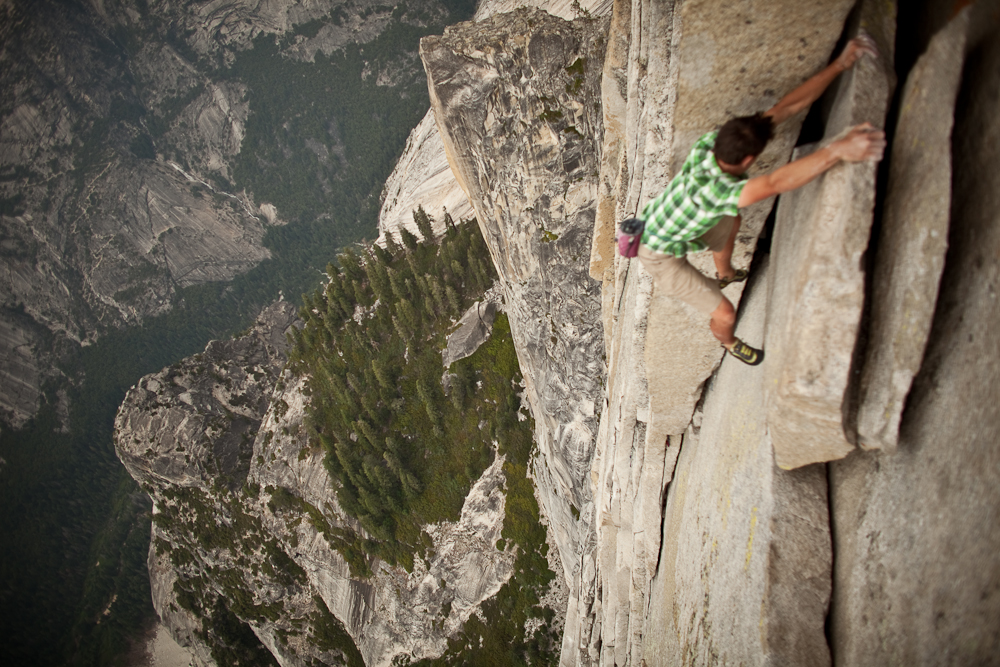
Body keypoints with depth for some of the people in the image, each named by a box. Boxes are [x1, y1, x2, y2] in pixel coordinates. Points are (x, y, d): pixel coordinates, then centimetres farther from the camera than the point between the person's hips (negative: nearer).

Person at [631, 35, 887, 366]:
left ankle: (725, 274, 66)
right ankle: (728, 342, 43)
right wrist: (838, 150, -74)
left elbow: (785, 107, -23)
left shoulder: (715, 141, -24)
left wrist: (840, 63, -28)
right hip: (661, 255, -8)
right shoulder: (711, 191, -46)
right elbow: (775, 182, -64)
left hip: (663, 222, 8)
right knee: (725, 313, 3)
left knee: (731, 224, 32)